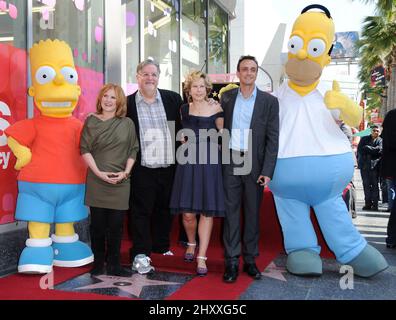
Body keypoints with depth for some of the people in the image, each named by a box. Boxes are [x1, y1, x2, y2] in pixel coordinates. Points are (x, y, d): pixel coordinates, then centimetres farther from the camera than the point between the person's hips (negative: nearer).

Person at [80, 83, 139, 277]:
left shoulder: (127, 123, 8)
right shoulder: (91, 121, 4)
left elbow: (133, 150, 7)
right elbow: (85, 149, -1)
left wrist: (126, 172, -6)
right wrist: (99, 172, -10)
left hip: (120, 182, 1)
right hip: (97, 181, -1)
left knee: (116, 225, 4)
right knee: (97, 224, 5)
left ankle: (114, 265, 16)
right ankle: (98, 264, 18)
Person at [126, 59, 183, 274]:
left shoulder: (173, 99, 5)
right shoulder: (128, 103, 0)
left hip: (169, 168, 3)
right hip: (142, 170, -3)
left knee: (165, 210, 15)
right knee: (141, 212, 2)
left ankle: (162, 247, 30)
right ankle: (140, 255, 10)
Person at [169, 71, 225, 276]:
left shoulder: (215, 110, -1)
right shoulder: (184, 110, 9)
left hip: (210, 163, -2)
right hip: (188, 162, 2)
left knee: (207, 211, 1)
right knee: (188, 213, 1)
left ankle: (202, 257, 10)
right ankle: (191, 244, 32)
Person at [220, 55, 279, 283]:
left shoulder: (269, 101, 2)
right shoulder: (227, 98, 8)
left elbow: (272, 138, -2)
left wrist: (267, 170, -9)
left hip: (254, 164, -1)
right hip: (230, 162, 1)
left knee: (253, 213, 7)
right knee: (231, 211, 3)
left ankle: (250, 259, 19)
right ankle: (232, 261, 9)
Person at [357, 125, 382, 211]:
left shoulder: (380, 140, 6)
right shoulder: (364, 139, 14)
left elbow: (379, 149, -11)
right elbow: (359, 149, 5)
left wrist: (367, 148, -7)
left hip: (374, 165, -2)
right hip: (364, 164, 3)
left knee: (375, 185, -2)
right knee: (366, 184, 4)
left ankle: (375, 204, 1)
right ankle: (368, 203, 9)